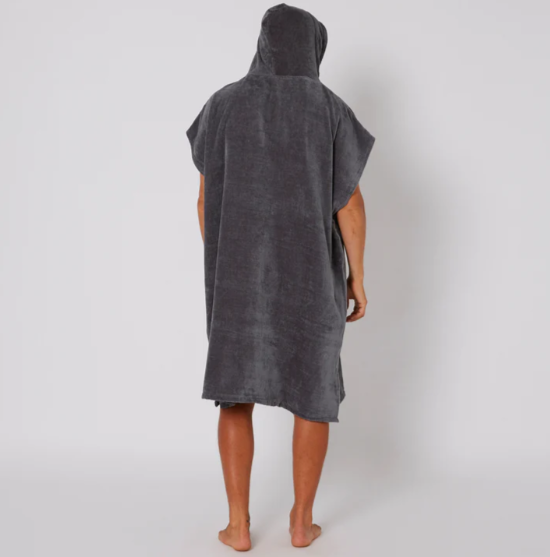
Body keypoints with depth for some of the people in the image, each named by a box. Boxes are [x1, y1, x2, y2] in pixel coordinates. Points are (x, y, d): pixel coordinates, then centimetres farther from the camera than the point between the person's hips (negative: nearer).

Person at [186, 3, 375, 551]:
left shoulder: (223, 105, 0)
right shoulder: (331, 110, -3)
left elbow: (206, 196, 1)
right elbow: (350, 201, -6)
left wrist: (216, 265, 12)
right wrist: (357, 276, 2)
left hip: (242, 268, 1)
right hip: (310, 271, 0)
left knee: (236, 392, 10)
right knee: (314, 392, 12)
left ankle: (238, 525, 9)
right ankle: (301, 521, 16)